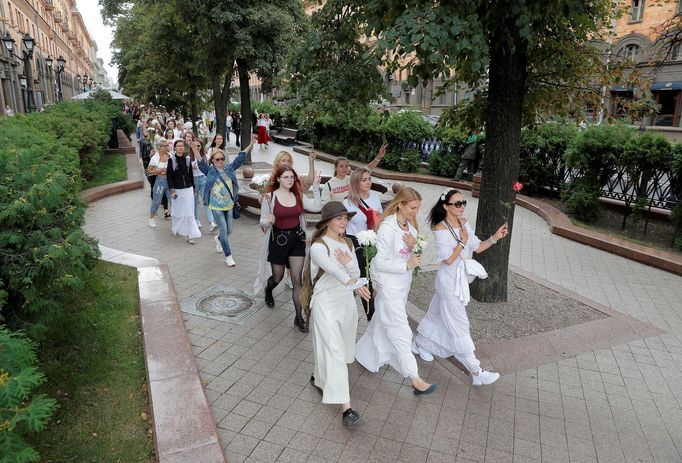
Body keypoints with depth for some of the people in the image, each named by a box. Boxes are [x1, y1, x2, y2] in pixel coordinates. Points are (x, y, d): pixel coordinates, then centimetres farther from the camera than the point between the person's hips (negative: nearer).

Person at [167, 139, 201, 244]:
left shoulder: (187, 159, 3)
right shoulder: (171, 160, -7)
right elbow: (169, 176, -8)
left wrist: (193, 187, 13)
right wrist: (172, 190, -16)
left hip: (188, 189, 2)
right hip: (177, 189, -2)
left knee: (189, 212, -1)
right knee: (177, 211, 11)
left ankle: (190, 235, 2)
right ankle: (174, 227, 41)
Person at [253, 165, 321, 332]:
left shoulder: (298, 195, 0)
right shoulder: (270, 197, -9)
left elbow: (317, 207, -9)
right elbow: (262, 222, -6)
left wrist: (316, 187, -12)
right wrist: (269, 221, -28)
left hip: (297, 239, 2)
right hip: (278, 240, -2)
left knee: (297, 279, -1)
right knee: (278, 278, 15)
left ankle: (299, 317, 7)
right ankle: (268, 290, 52)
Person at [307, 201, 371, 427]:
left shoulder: (347, 244, 5)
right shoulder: (318, 246, -18)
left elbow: (356, 274, 6)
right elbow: (333, 269, -38)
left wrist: (349, 262, -17)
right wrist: (353, 283, -55)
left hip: (347, 301, 7)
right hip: (326, 304, -7)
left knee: (342, 348, 19)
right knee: (335, 352, -9)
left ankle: (320, 378, 47)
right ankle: (346, 407, -7)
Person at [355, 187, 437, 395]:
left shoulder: (410, 226, 1)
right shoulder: (387, 228, -23)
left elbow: (414, 256, 7)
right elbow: (381, 262, -22)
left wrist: (415, 245, -14)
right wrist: (407, 265, -20)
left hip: (402, 283, 8)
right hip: (388, 285, -8)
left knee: (382, 325, 21)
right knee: (400, 331, -3)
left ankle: (364, 354, 42)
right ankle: (415, 380, 3)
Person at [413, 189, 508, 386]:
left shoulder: (464, 223, 2)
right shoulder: (440, 229, -20)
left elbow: (477, 247, 5)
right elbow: (448, 260, -22)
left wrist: (495, 237, -8)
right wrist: (462, 241, -20)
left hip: (461, 278, 8)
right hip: (449, 281, -8)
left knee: (437, 314, 23)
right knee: (459, 325, 0)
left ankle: (419, 344, 45)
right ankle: (476, 372, 7)